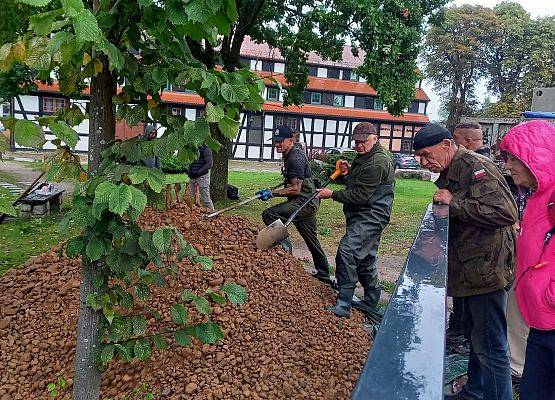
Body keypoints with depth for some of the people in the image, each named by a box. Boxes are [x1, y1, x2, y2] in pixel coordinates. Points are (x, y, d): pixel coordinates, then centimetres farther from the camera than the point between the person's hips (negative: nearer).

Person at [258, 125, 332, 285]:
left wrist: (273, 193, -19)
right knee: (311, 240, 18)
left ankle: (285, 248, -11)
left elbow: (296, 189, -22)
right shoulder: (290, 154, 14)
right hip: (309, 203, 11)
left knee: (268, 214, -19)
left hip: (304, 202, -11)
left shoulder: (295, 158, -18)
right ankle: (323, 274, 29)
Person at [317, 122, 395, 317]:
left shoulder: (377, 163, -19)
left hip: (370, 217, -11)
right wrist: (349, 170, 9)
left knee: (346, 251, -23)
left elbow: (360, 196, -22)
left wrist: (332, 194, -14)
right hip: (363, 216, 11)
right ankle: (371, 303, 33)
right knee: (364, 259, 18)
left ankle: (343, 305, -21)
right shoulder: (364, 157, 15)